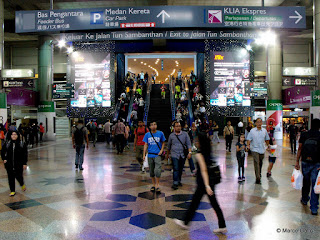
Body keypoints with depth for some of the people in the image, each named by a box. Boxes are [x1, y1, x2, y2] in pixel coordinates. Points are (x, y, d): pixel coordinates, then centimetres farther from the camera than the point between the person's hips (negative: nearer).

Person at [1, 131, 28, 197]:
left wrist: (24, 163, -5)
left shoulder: (22, 144, -5)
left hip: (19, 164, -2)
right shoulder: (7, 144, 1)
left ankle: (22, 184, 33)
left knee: (18, 176, 0)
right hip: (9, 164, 2)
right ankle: (12, 191, 18)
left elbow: (25, 154, -2)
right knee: (11, 177, 5)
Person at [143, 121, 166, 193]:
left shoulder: (160, 133, 0)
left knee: (157, 170, -15)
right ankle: (153, 184, 25)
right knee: (151, 171, 11)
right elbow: (146, 145, 6)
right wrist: (144, 154, 0)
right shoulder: (147, 135, 3)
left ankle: (157, 185, -5)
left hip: (157, 155, -2)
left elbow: (163, 143, 11)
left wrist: (162, 150, -3)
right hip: (150, 155, 2)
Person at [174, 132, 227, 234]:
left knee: (194, 203, 8)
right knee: (214, 204, 11)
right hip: (211, 181, 7)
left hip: (203, 183, -7)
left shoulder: (199, 155, -16)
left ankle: (185, 223, 23)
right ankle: (222, 226, 14)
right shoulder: (208, 153, 7)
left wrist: (207, 186, -26)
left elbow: (204, 170, -23)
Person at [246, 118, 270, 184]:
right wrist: (248, 145, -21)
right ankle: (258, 178, -15)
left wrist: (268, 145, 21)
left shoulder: (264, 130, 7)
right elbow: (249, 139, -5)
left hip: (262, 150, 4)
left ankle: (259, 174, 38)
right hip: (255, 149, -4)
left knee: (260, 163, 16)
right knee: (256, 163, -12)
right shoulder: (252, 131, -3)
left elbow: (267, 139, 19)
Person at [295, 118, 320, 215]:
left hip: (305, 163, 2)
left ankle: (304, 200, 39)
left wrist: (297, 162, 8)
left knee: (306, 182, 20)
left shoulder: (304, 135, 1)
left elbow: (300, 149, 3)